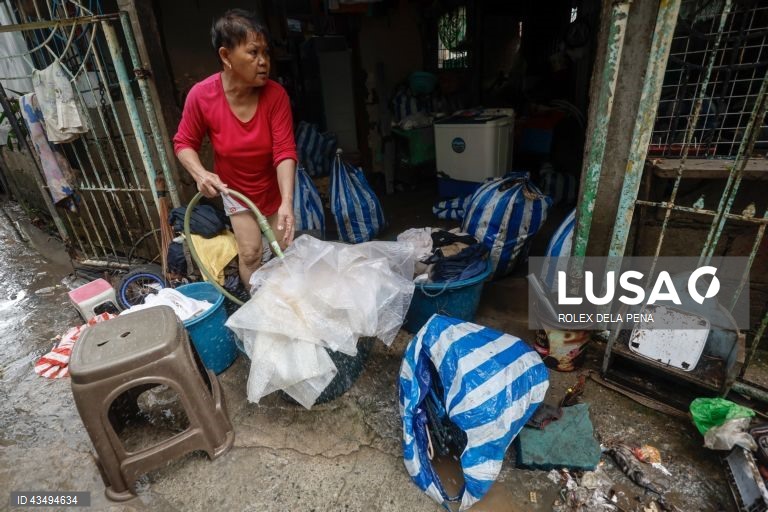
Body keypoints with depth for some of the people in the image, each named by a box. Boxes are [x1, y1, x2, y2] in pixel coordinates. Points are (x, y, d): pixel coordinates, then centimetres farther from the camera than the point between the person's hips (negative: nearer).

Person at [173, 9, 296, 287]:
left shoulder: (275, 94, -24)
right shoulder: (201, 95, -23)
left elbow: (285, 151, -29)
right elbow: (184, 143, -10)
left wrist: (287, 201, -41)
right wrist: (200, 174, -30)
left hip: (275, 187, 1)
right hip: (236, 191, 0)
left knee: (286, 249, 10)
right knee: (250, 254, 0)